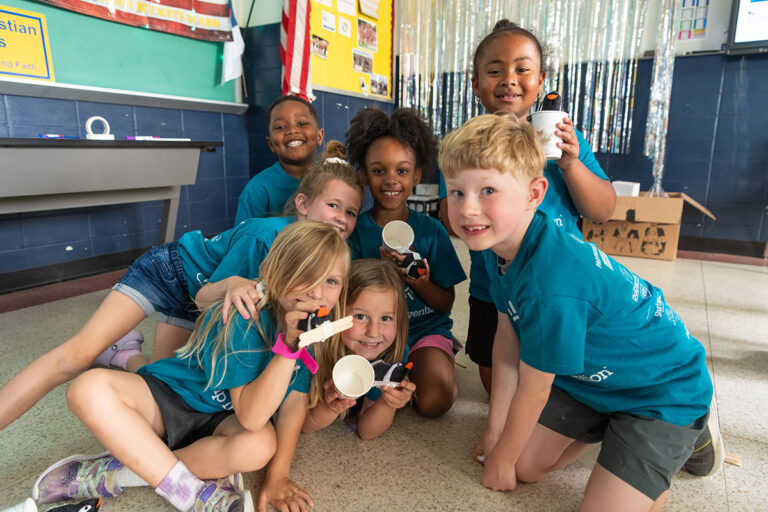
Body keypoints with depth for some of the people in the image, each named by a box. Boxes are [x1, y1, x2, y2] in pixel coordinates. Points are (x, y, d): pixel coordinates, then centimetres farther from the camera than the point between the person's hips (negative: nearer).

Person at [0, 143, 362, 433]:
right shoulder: (264, 234, -36)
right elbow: (205, 296, -28)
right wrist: (233, 284, -48)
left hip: (201, 294, 6)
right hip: (169, 270, -6)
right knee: (78, 354, -16)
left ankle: (123, 354, 35)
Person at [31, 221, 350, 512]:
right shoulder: (244, 318, -27)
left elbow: (294, 404, -8)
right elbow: (250, 416, -32)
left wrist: (277, 475, -14)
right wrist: (287, 344, -41)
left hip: (220, 421, 3)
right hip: (169, 396, -3)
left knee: (261, 444, -33)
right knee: (90, 388, -29)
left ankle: (110, 474, -16)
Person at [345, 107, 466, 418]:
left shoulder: (431, 231, -4)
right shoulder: (355, 230, -4)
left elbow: (445, 303, -1)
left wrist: (418, 281, -22)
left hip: (426, 327, 0)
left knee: (434, 401, -23)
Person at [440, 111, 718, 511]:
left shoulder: (550, 284, -39)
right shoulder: (499, 241, -13)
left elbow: (534, 391, -23)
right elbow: (507, 339, -3)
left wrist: (502, 456, -4)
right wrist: (494, 428, 4)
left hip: (663, 391, -7)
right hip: (591, 375, 7)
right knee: (525, 467, 8)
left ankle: (688, 433, 12)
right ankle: (603, 424, 29)